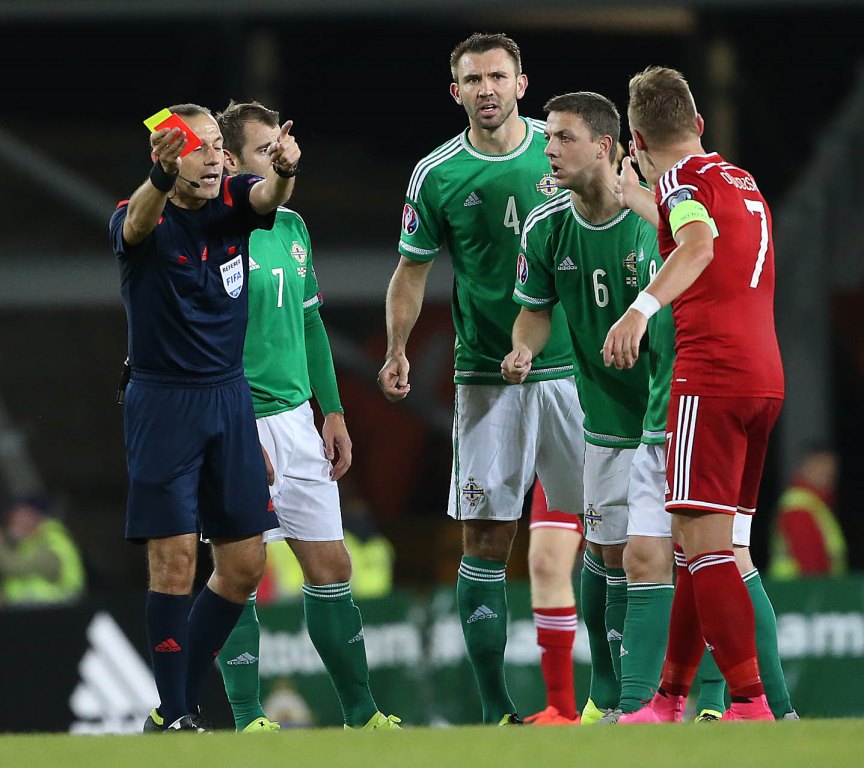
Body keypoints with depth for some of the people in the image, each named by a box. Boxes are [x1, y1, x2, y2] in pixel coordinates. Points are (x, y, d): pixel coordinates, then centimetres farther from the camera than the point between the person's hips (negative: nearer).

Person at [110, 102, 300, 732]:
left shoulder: (233, 204, 2)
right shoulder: (143, 217, -10)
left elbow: (269, 195, -21)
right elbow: (138, 223, -35)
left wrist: (284, 170, -46)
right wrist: (160, 178, -59)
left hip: (230, 397, 5)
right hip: (163, 402, -5)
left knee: (244, 565, 5)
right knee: (174, 557, -10)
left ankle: (184, 700, 18)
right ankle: (171, 713, -3)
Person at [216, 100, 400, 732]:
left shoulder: (292, 226, 13)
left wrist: (332, 410, 17)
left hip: (296, 418, 7)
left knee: (331, 567, 9)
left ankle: (361, 712, 18)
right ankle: (249, 722, 3)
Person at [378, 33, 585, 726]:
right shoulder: (437, 175, 0)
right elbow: (413, 268, 10)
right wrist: (397, 349, 0)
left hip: (572, 368, 1)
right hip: (486, 377, -1)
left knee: (598, 528, -1)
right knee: (486, 541, -5)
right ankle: (496, 709, -2)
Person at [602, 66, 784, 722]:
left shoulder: (681, 177, -4)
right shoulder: (745, 183, 21)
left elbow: (699, 245, -25)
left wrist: (642, 308, -39)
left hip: (712, 376, -8)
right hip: (766, 375, 8)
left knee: (705, 542, -10)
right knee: (694, 540, 15)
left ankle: (751, 705, -17)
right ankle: (671, 699, 19)